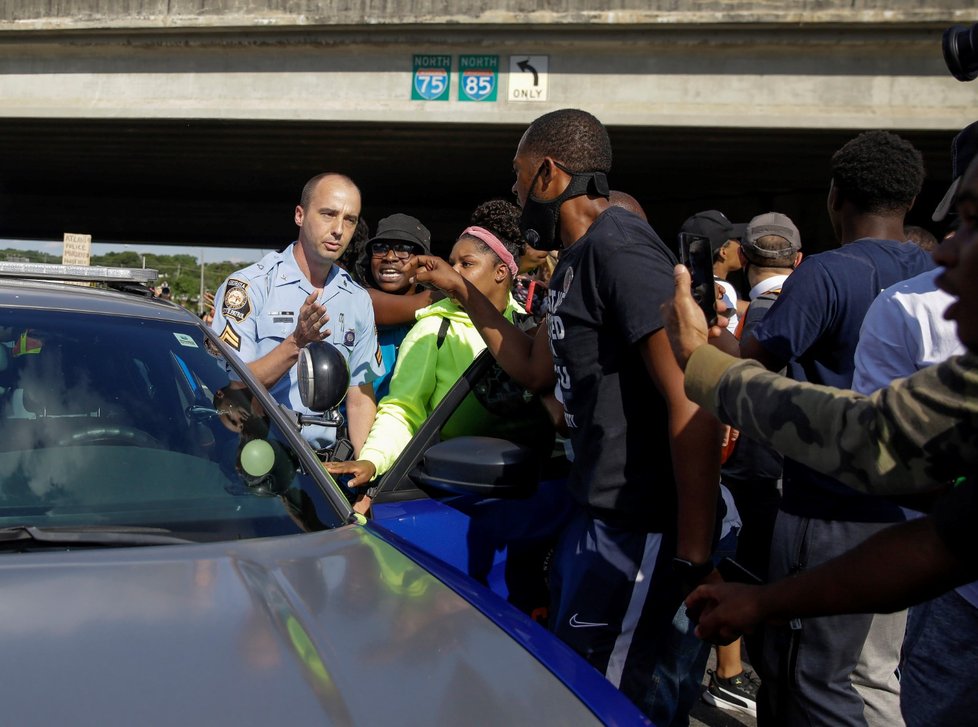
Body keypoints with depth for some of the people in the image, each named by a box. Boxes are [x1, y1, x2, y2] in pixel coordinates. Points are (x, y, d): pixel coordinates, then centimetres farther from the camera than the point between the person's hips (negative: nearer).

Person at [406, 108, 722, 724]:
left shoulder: (620, 248, -17)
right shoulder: (574, 261, 14)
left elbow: (693, 403, -23)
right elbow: (536, 367, 26)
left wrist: (694, 554, -24)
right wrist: (464, 291, 24)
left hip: (638, 527, -10)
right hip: (596, 512, 10)